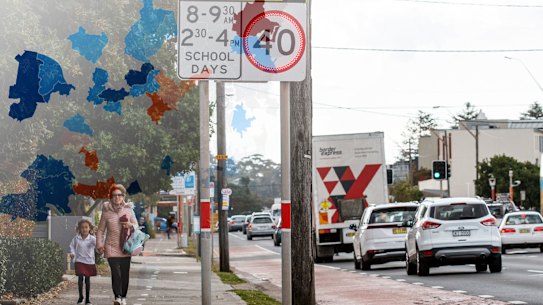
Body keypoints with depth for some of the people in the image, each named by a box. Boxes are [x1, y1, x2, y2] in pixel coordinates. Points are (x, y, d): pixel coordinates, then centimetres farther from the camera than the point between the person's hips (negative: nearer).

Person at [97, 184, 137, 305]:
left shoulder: (128, 210, 2)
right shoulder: (106, 212, -3)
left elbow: (137, 226, 13)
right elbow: (100, 230, 4)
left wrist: (130, 225, -10)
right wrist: (99, 244, -7)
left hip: (126, 247, 3)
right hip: (111, 247, -3)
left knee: (125, 273, 8)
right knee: (116, 272, -15)